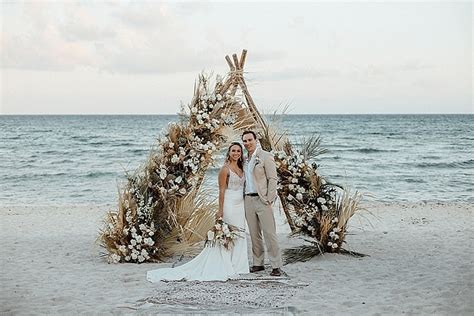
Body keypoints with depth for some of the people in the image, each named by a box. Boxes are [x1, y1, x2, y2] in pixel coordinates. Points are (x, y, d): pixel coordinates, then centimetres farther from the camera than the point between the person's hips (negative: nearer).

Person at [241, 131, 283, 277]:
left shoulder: (265, 156, -4)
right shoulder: (245, 160, 15)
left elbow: (273, 179, -7)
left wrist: (269, 199, -13)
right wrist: (244, 197, 10)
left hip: (262, 199, -6)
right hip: (248, 199, 6)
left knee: (269, 233, -8)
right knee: (254, 234, 8)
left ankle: (276, 266, -6)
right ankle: (258, 263, 15)